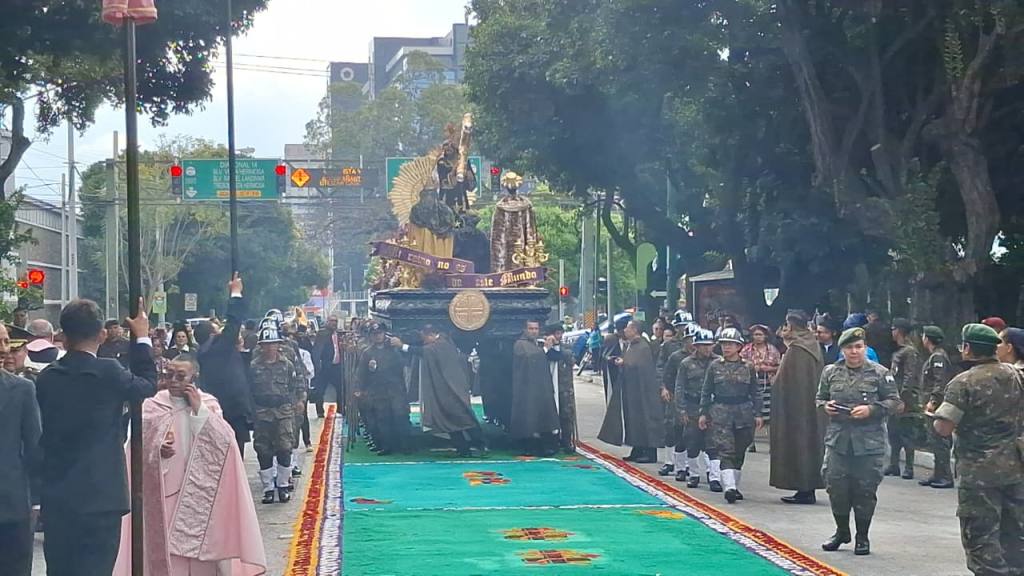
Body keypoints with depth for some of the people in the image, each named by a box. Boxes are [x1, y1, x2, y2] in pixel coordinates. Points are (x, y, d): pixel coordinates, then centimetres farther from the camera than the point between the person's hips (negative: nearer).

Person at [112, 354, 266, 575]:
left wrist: (198, 409, -12)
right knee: (168, 557, -5)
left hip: (199, 494, 0)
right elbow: (138, 451, 0)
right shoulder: (152, 407, 3)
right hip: (164, 494, 0)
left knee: (200, 555, -1)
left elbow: (225, 444, -10)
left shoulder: (209, 405, 5)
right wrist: (157, 452, -21)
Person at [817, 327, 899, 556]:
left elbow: (893, 401, -1)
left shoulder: (880, 373, -3)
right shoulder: (830, 372, 7)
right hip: (838, 439, 3)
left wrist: (871, 410, -15)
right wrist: (825, 406, -4)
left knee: (865, 490, 3)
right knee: (836, 487, 5)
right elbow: (820, 398, 18)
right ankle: (842, 531, 25)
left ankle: (862, 537, 18)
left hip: (869, 441, -3)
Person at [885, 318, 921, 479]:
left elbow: (910, 377, -18)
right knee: (893, 435, 12)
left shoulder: (910, 352, -12)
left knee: (906, 436, -5)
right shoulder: (898, 351, 17)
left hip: (906, 404, -9)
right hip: (895, 400, 9)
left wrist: (903, 400, -21)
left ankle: (909, 469, -1)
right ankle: (894, 466, 18)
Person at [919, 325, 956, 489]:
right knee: (934, 440, 14)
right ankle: (938, 475, 19)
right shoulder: (934, 356, 18)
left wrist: (933, 402, -24)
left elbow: (941, 382, -21)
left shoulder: (938, 357, -14)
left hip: (937, 405, -11)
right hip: (934, 404, 11)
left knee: (938, 441, -9)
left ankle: (945, 477, -8)